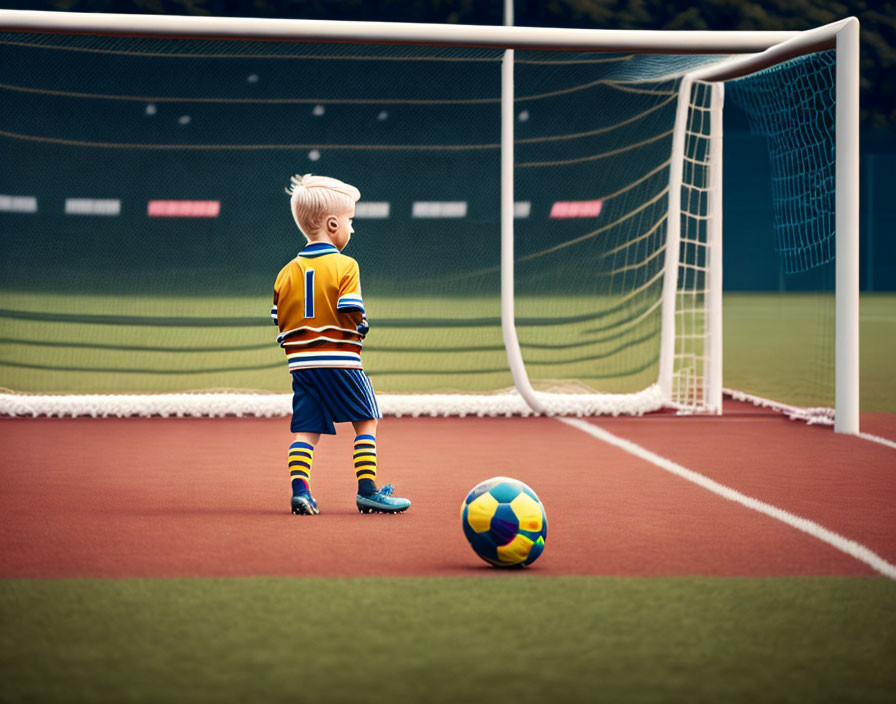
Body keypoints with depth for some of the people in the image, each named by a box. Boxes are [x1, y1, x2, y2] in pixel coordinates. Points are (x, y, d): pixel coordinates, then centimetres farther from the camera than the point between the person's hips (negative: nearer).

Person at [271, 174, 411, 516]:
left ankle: (299, 488, -8)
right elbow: (351, 315, -16)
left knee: (306, 430, 7)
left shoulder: (287, 272, 8)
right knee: (367, 422, 8)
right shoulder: (345, 266, -9)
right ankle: (367, 490, 3)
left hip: (301, 362, 5)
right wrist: (361, 329, 4)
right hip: (339, 360, -5)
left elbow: (279, 319, 8)